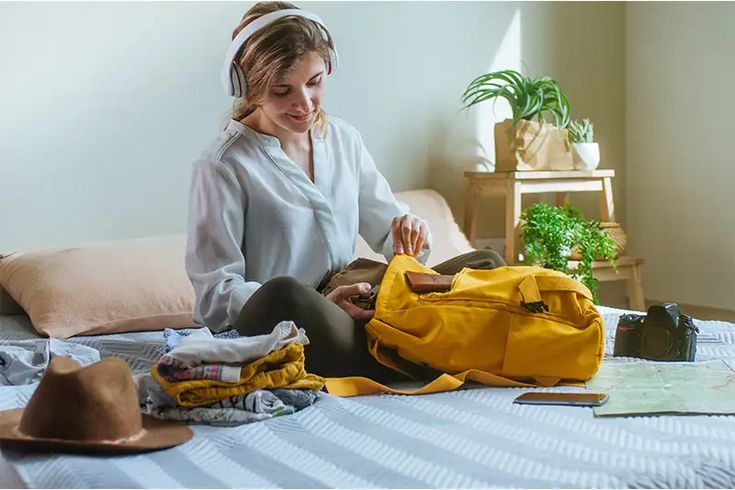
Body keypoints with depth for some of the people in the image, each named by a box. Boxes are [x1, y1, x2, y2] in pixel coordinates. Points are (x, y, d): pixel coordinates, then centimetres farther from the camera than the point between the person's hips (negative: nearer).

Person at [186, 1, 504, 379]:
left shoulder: (344, 140, 10)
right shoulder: (222, 167, -9)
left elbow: (385, 229, 16)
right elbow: (216, 292, -12)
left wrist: (407, 232, -10)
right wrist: (319, 306, -25)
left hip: (348, 314, 6)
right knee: (282, 294, -40)